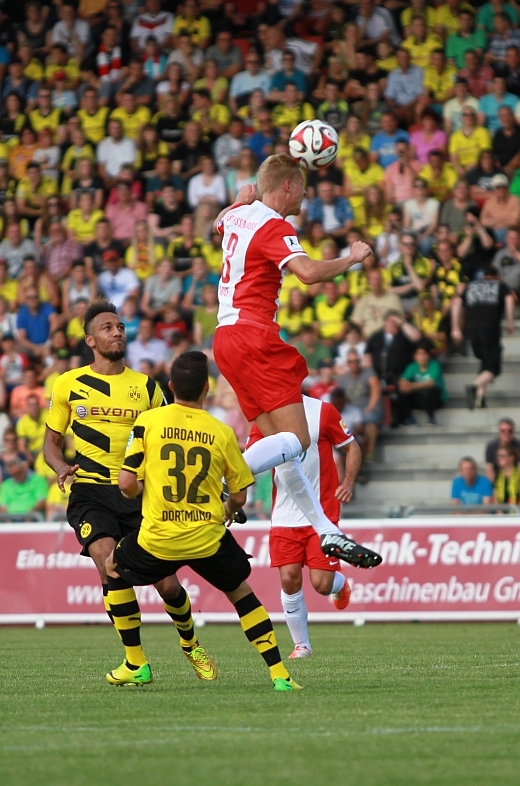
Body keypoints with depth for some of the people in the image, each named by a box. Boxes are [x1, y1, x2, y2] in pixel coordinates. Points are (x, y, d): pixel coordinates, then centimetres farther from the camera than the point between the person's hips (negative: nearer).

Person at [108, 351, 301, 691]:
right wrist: (228, 514, 28)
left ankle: (136, 665, 25)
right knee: (241, 591, 22)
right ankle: (279, 674, 13)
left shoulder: (149, 421, -6)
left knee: (116, 572, 26)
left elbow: (127, 484, -9)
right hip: (208, 538, 1)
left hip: (158, 537, -1)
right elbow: (239, 496, 5)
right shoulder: (222, 433, -2)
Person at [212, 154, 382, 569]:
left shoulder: (238, 215, 15)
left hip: (227, 336, 10)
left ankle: (327, 531, 8)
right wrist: (352, 258, -12)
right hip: (252, 335, -10)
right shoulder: (273, 226, -12)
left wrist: (241, 200, 51)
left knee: (281, 440, 7)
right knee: (296, 439, -15)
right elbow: (308, 271, -27)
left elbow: (220, 223, 40)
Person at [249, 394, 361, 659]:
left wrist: (348, 483, -11)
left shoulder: (323, 411, -4)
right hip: (284, 516, 3)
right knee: (289, 580, -7)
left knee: (321, 584, -8)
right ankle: (301, 645, 11)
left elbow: (352, 448, 3)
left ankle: (339, 582, 31)